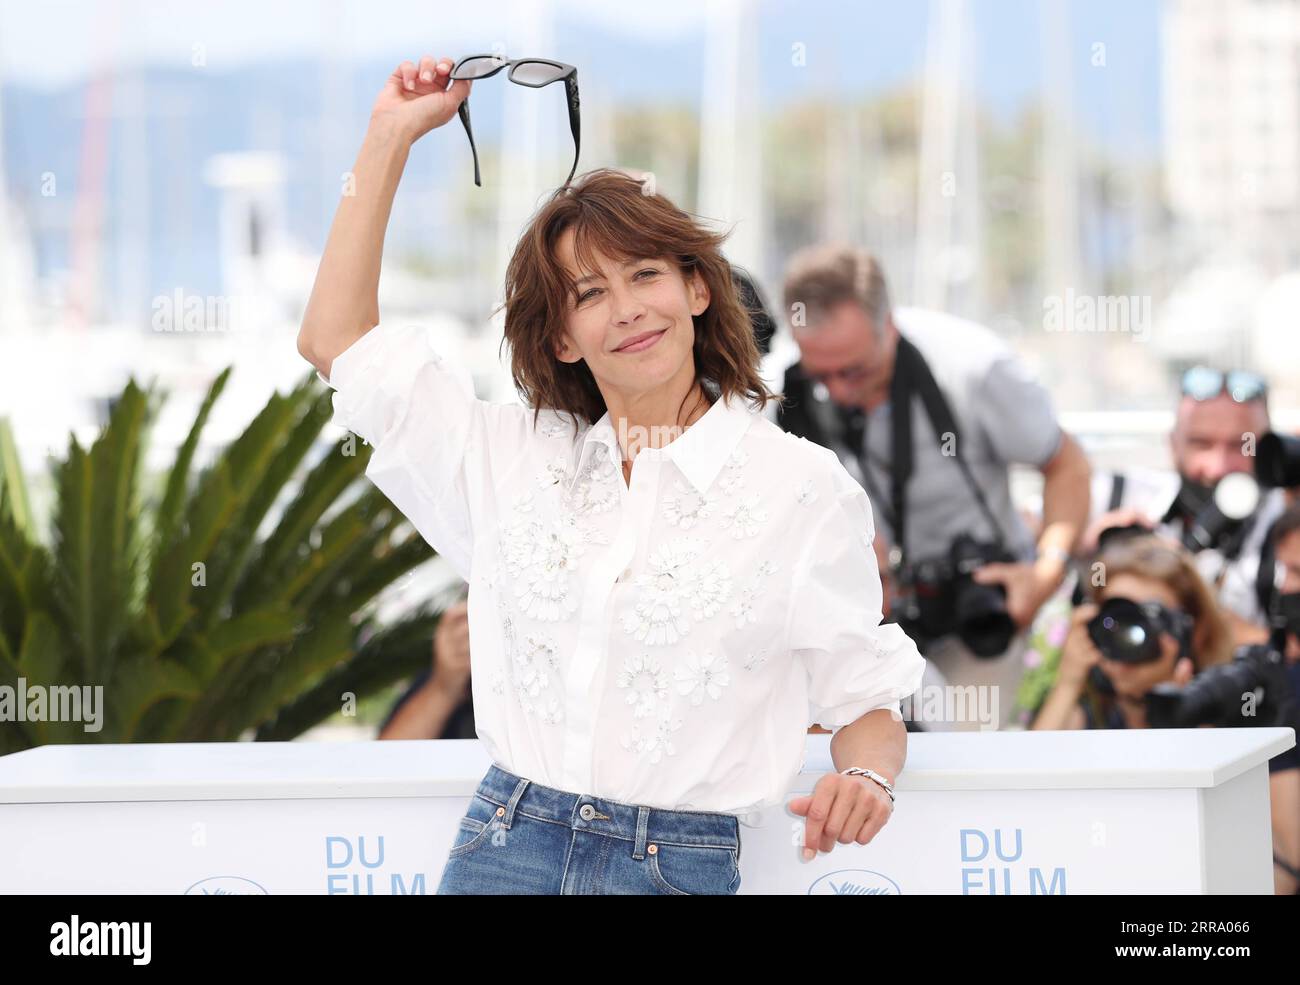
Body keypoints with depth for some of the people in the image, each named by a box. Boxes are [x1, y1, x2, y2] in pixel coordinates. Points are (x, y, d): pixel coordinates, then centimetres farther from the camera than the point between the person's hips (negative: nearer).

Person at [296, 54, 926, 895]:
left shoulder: (802, 487, -2)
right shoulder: (513, 455, 9)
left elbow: (866, 699, 1)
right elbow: (336, 338, 13)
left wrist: (866, 778, -22)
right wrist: (392, 136, 12)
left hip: (679, 871, -3)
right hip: (501, 852, 3)